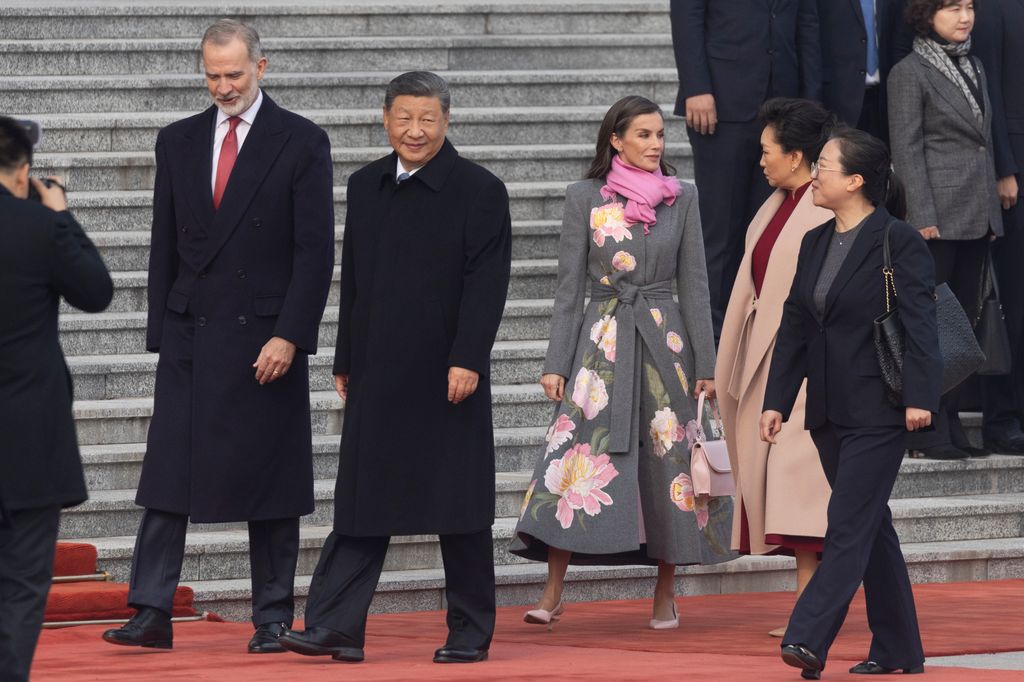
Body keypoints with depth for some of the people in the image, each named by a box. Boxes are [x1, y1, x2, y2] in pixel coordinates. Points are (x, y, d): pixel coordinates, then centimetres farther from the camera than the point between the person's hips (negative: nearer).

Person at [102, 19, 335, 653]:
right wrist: (161, 332, 6)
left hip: (266, 338, -3)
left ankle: (274, 619, 9)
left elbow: (316, 251, -6)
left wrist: (289, 336, -14)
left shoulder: (302, 142, -2)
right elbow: (166, 246, 12)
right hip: (190, 337, 3)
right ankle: (152, 614, -2)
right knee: (167, 479, -2)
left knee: (270, 481, 3)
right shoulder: (179, 141, 10)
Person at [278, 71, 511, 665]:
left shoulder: (480, 191, -5)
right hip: (378, 375, 5)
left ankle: (471, 632, 11)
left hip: (447, 377, -5)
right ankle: (336, 629, 0)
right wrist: (346, 362, 13)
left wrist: (467, 360, -17)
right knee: (362, 504, 2)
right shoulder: (366, 187, 12)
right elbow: (353, 281, 16)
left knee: (460, 506, 2)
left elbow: (487, 283, -10)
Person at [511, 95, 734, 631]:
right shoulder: (584, 199, 2)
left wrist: (704, 363, 1)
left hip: (664, 340, 2)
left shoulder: (681, 197, 6)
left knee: (669, 458, 2)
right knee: (576, 455, -10)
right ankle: (553, 594, -8)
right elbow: (569, 286, 2)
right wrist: (556, 363, -3)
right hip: (601, 340, -2)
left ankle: (665, 596, 13)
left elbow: (694, 283, 6)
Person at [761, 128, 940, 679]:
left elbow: (919, 323, -14)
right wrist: (776, 401, 8)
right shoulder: (814, 244, 13)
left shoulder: (899, 242, -9)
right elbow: (794, 327, 14)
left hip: (878, 411, -8)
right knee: (870, 526, 11)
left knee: (849, 525, -10)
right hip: (830, 412, 8)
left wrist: (919, 396, -21)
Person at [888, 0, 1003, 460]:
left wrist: (992, 214, 15)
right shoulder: (910, 73, -5)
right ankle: (925, 428, -2)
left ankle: (950, 425, 12)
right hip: (938, 216, -8)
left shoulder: (974, 69, 17)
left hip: (976, 216, 8)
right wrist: (923, 217, -16)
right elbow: (906, 149, -10)